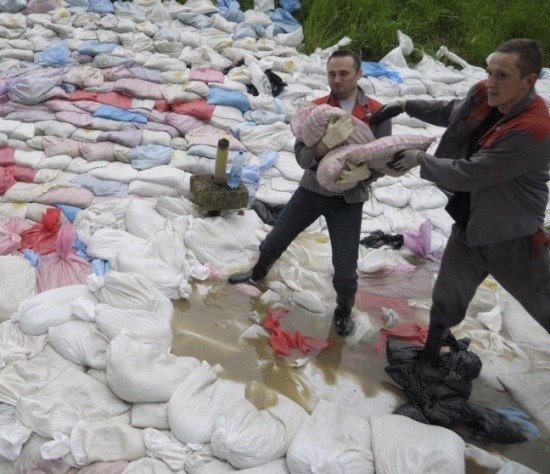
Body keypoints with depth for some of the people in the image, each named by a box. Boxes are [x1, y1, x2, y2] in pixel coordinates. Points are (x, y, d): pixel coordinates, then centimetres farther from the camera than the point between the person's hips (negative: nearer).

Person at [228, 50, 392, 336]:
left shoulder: (377, 113, -10)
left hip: (348, 200, -2)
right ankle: (258, 273, 50)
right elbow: (302, 156, -15)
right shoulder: (315, 108, -8)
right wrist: (328, 143, -35)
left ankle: (343, 312, 33)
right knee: (275, 241, 17)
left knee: (345, 270, 1)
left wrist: (363, 172, -29)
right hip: (311, 191, 2)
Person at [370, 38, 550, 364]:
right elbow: (450, 112, 16)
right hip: (468, 229, 7)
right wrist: (404, 106, 14)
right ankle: (430, 360, 43)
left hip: (512, 240, -6)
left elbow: (467, 174, -29)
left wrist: (420, 160, -16)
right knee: (446, 302, 20)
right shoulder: (484, 96, -8)